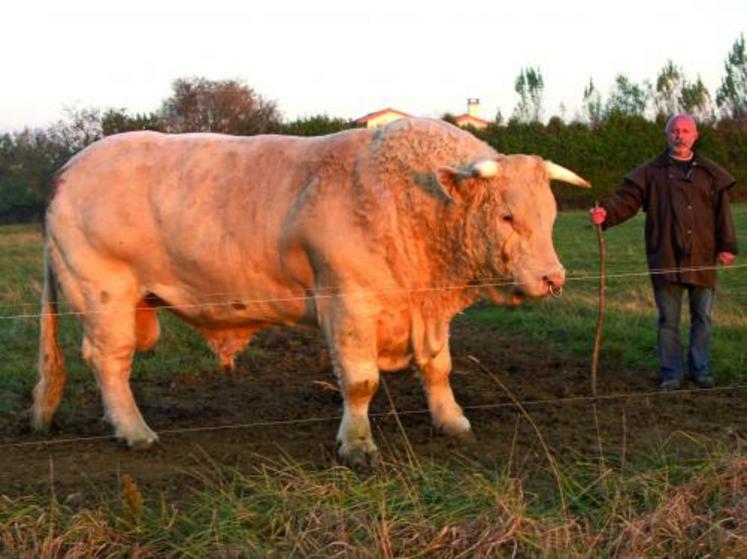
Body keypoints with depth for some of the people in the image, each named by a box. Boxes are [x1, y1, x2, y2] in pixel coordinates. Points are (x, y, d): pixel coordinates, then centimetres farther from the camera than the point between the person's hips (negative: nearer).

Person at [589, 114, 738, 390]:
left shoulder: (711, 173, 8)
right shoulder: (651, 172, 5)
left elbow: (723, 211, 6)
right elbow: (627, 198, -4)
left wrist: (727, 245, -2)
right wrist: (606, 212, -24)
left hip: (703, 258, 1)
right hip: (665, 260, -1)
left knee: (702, 317, 9)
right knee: (668, 319, 5)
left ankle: (700, 369, 24)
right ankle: (672, 373, 15)